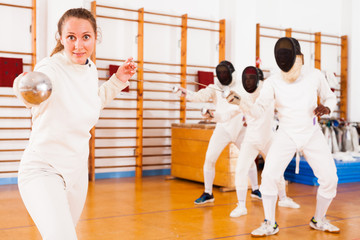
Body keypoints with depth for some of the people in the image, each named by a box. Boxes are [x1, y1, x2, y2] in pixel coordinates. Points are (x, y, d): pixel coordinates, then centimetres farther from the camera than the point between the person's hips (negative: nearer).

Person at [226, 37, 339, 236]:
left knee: (330, 179, -6)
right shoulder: (273, 82, -14)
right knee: (269, 177, -17)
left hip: (312, 135, 1)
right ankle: (270, 224, 0)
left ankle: (318, 220, 20)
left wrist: (326, 108, -18)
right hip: (286, 136, -1)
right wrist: (239, 102, -39)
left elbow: (330, 97, 6)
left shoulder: (314, 75, -9)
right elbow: (257, 111, -20)